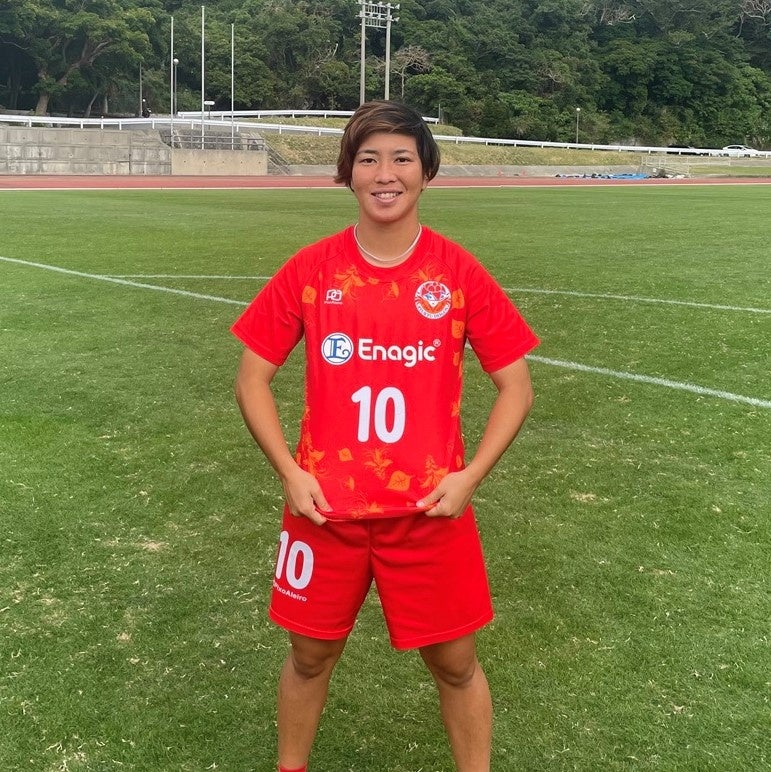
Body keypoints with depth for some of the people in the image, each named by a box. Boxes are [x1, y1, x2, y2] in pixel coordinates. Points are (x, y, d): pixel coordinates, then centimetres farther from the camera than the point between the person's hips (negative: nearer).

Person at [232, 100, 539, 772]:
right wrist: (290, 472, -8)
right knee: (311, 656, 16)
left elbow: (516, 385, 1)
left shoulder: (459, 273, -5)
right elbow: (252, 377, 4)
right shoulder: (309, 270, -3)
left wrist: (470, 476, -10)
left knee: (456, 664, 11)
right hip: (324, 508, 1)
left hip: (432, 512, -1)